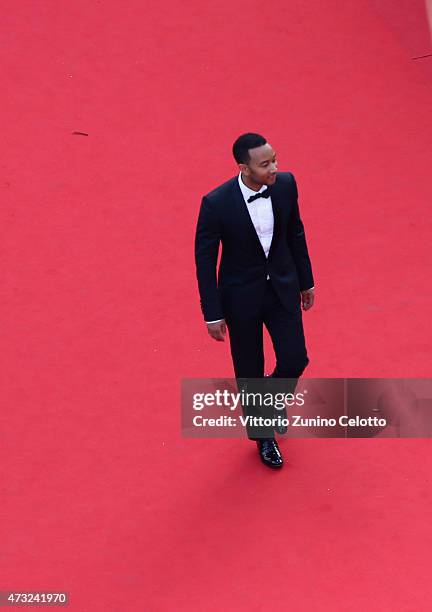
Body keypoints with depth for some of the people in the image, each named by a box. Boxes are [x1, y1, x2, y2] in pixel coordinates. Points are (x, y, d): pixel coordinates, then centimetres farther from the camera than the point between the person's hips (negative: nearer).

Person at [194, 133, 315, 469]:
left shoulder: (286, 184, -14)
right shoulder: (217, 203, -25)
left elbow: (295, 233, 3)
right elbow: (205, 259, -15)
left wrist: (306, 281, 11)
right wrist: (213, 314, -11)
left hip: (282, 287, 3)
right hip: (241, 295, -3)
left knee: (295, 360, 4)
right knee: (250, 371, 11)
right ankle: (263, 435, 36)